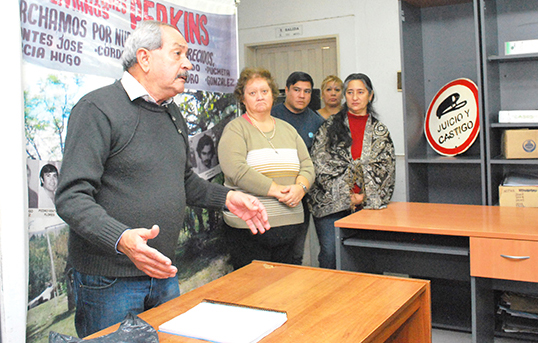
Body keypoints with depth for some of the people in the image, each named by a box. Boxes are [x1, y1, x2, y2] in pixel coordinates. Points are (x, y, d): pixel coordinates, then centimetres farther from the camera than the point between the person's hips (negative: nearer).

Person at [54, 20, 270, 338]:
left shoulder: (173, 113, 12)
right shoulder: (98, 109, -14)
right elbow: (72, 198, -20)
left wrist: (226, 197, 6)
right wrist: (122, 239, -36)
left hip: (163, 272, 8)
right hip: (109, 280, -7)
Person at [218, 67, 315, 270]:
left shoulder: (287, 129, 17)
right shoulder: (235, 129, -1)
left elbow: (307, 166, 12)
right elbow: (237, 171, -16)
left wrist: (300, 187, -10)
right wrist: (278, 191, -18)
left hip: (290, 223, 5)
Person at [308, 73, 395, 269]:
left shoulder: (380, 132, 12)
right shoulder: (329, 126, 8)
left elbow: (386, 169, 5)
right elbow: (319, 161, -2)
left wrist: (364, 196, -8)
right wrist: (345, 194, -9)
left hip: (366, 204, 1)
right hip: (330, 203, -1)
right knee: (330, 255, -4)